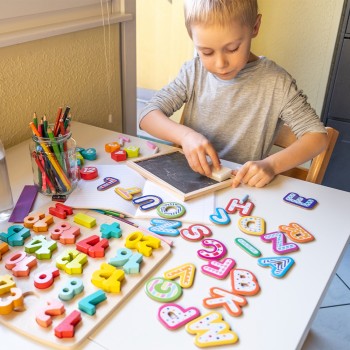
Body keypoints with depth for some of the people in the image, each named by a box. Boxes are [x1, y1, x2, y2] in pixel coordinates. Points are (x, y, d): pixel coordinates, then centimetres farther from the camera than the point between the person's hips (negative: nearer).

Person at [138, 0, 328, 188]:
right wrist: (185, 135, -21)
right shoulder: (193, 72, -1)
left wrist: (271, 165, -24)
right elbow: (148, 115, -2)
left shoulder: (276, 83, -10)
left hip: (242, 187, -2)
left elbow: (317, 136, -8)